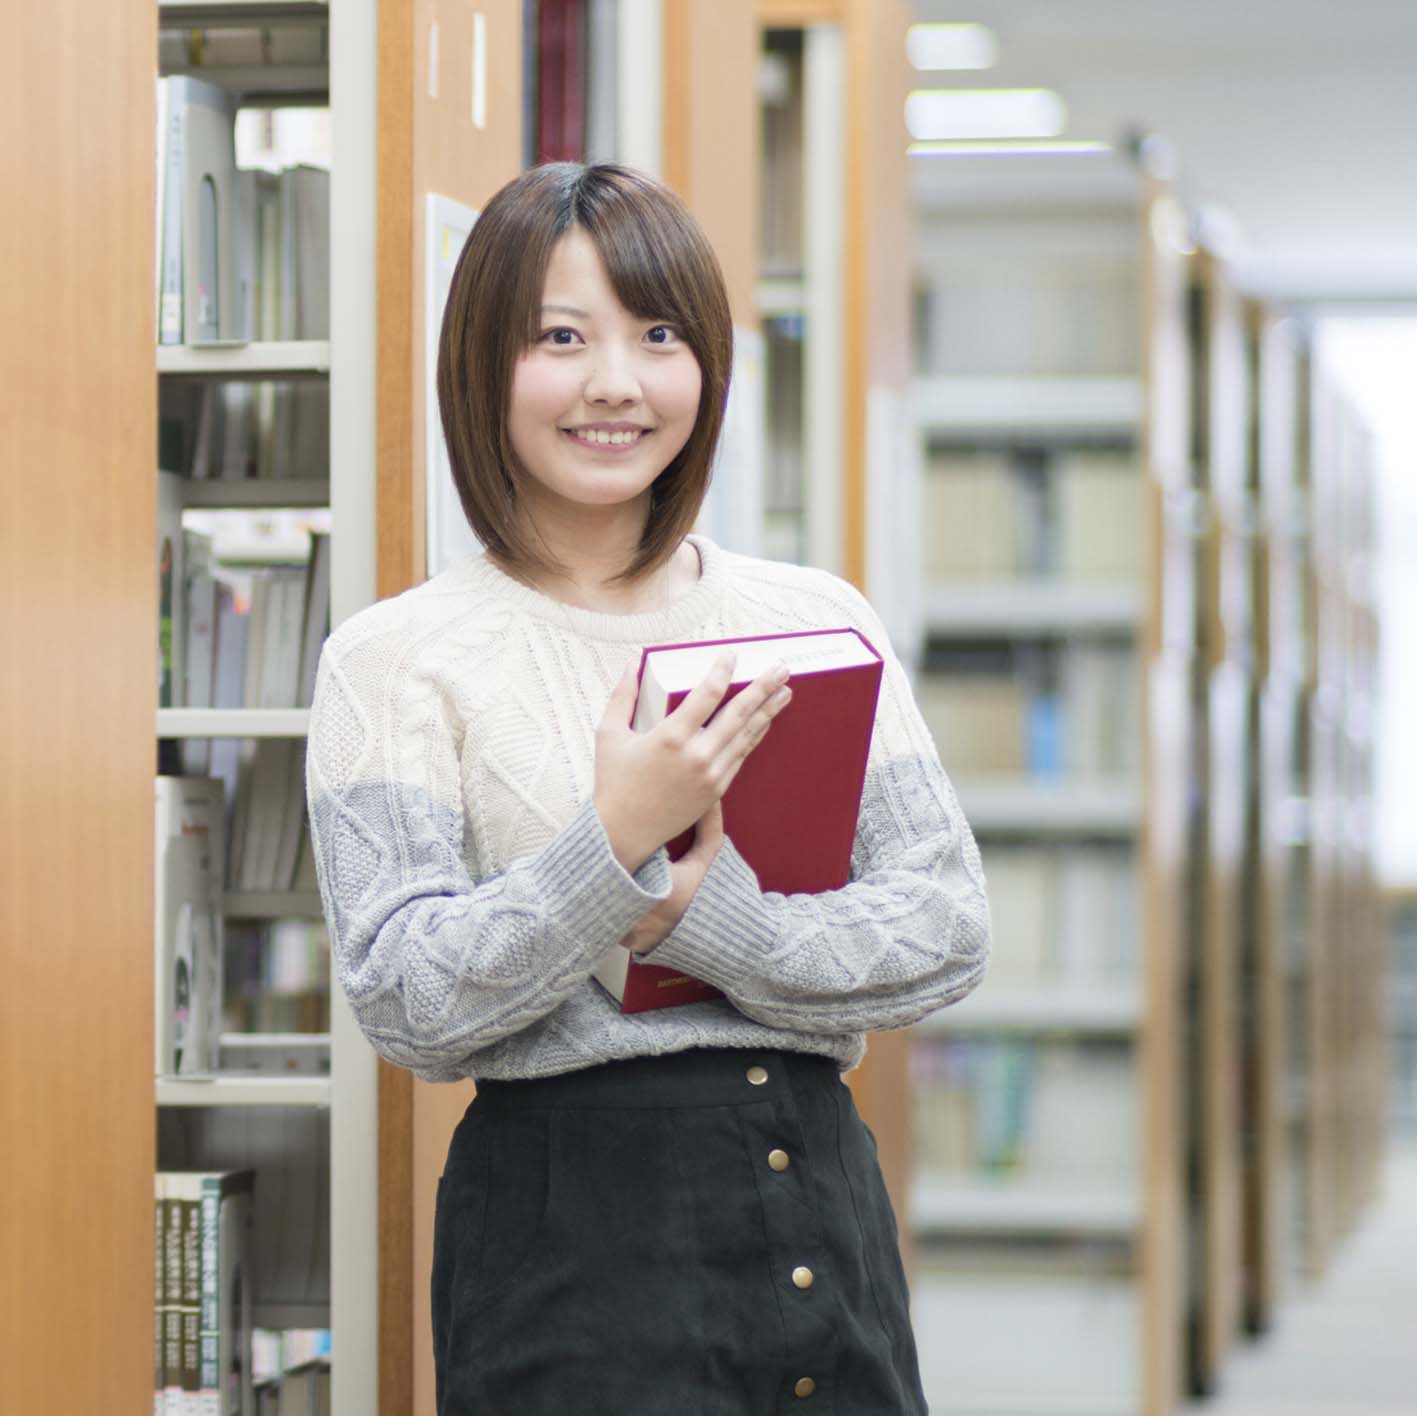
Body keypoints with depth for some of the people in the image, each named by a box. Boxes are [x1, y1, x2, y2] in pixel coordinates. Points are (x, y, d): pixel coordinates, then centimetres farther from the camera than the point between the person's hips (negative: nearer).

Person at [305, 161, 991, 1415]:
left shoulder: (819, 619, 7)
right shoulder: (396, 658, -2)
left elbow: (952, 928, 1)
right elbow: (407, 1005, -9)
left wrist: (711, 919, -13)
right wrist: (614, 848, -21)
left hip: (822, 1190, 3)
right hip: (571, 1208, -3)